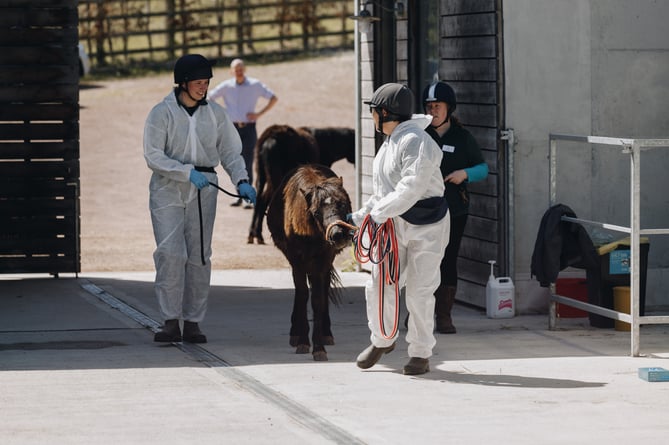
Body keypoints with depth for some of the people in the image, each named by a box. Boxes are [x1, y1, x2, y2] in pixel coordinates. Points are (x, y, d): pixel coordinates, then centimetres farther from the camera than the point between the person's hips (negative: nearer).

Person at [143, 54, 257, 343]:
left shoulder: (215, 114, 6)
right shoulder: (162, 113, -5)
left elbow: (230, 152, 9)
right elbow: (153, 156, -10)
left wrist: (241, 181, -8)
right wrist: (187, 172, -21)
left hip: (203, 192, 3)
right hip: (168, 191, -3)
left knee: (199, 256, 3)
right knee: (171, 252, -14)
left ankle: (193, 322, 9)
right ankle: (171, 322, -12)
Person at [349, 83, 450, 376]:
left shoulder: (416, 143, -19)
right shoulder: (390, 143, 12)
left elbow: (410, 190, -28)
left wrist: (377, 213, -24)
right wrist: (361, 216, 11)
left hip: (426, 228, -8)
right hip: (395, 225, 8)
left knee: (419, 292, -4)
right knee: (379, 286, 4)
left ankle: (421, 353, 8)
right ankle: (382, 341, 25)